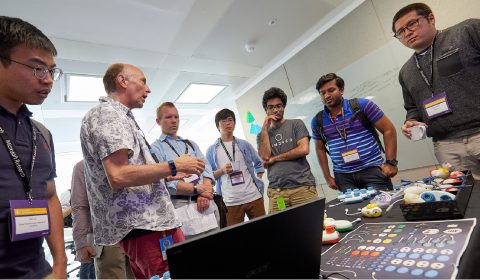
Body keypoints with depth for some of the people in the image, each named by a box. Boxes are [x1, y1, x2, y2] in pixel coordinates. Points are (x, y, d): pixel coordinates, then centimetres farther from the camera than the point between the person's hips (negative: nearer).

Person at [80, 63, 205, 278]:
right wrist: (174, 166, -15)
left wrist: (170, 175, 24)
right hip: (142, 225, -10)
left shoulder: (117, 117, 20)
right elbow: (119, 176, -23)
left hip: (147, 220, 10)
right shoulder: (107, 115, -10)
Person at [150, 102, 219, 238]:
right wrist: (198, 189, -15)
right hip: (181, 206, -5)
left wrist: (205, 194, -12)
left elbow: (206, 168, 6)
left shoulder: (191, 144, 18)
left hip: (207, 204, 5)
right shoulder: (155, 149, 1)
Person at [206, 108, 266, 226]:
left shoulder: (244, 144, 10)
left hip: (254, 197, 2)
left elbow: (259, 164, 17)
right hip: (230, 202, -2)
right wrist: (221, 171, -12)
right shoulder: (212, 150, 3)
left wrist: (258, 182, 6)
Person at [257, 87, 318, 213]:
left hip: (302, 186, -1)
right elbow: (265, 156, -3)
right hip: (276, 191, 2)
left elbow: (304, 149, -5)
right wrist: (265, 128, 0)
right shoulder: (262, 135, 15)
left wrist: (274, 158, -1)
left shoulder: (296, 124, 9)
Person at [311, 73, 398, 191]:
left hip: (373, 169, -1)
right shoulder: (317, 121, 5)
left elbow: (388, 130, -1)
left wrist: (391, 162, -6)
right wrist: (328, 177, 11)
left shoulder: (362, 105, -3)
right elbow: (320, 148, 16)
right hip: (343, 176, 2)